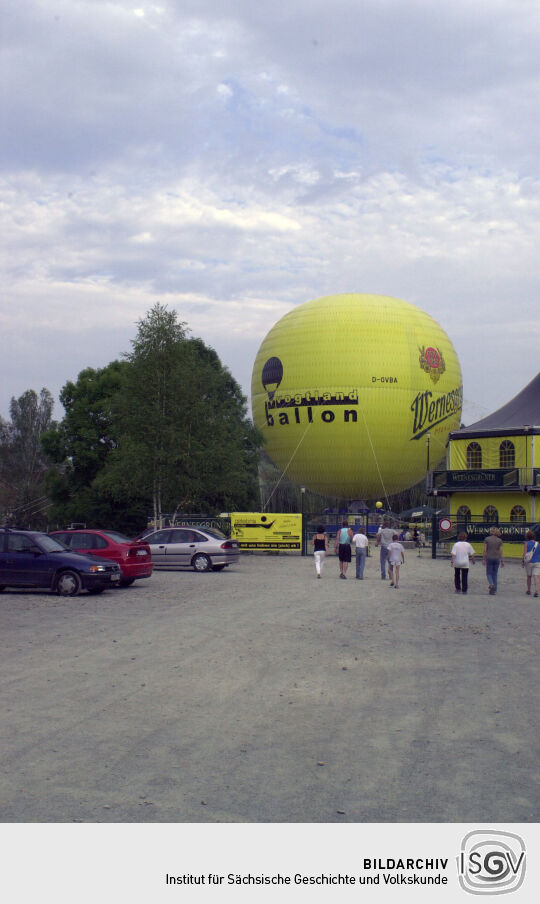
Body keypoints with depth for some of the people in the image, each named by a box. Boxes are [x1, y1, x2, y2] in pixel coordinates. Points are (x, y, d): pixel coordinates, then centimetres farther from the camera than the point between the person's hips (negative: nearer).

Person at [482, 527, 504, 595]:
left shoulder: (487, 539, -3)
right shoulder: (499, 540, 2)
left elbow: (485, 550, -4)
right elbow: (500, 551, 1)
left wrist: (483, 559, 1)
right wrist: (502, 561, 5)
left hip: (489, 558, -2)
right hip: (497, 558, 2)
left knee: (489, 573, 8)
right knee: (495, 574, 11)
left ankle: (491, 584, -21)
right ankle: (494, 590, 10)